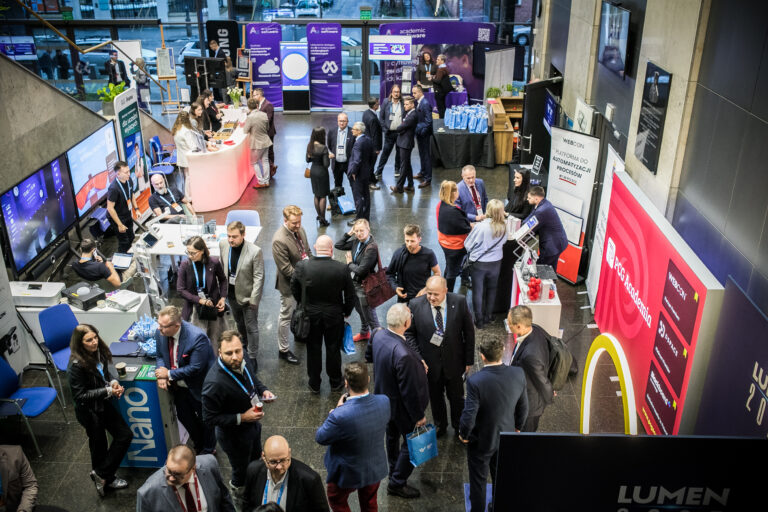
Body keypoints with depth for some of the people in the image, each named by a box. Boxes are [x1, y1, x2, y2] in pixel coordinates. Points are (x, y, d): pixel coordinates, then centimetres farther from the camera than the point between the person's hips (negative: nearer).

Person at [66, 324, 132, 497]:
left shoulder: (99, 353, -6)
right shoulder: (76, 366, -26)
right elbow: (80, 396, -22)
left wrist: (113, 382, -8)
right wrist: (107, 391, -24)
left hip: (105, 404, 8)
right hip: (89, 411, -8)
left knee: (125, 435, 10)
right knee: (99, 446, 9)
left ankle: (102, 476, 26)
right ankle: (102, 475, 33)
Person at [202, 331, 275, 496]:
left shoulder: (242, 361, -17)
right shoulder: (214, 383, -39)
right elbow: (209, 418, -28)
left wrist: (263, 390, -12)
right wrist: (241, 418, -30)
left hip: (253, 423, 7)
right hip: (234, 435, -7)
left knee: (257, 459, 32)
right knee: (242, 470, 20)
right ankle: (238, 488, 54)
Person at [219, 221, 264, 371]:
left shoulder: (255, 251, -26)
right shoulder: (223, 245, -11)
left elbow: (259, 277, -20)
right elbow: (222, 267, 5)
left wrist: (254, 299, -19)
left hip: (247, 295, -5)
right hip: (231, 293, 5)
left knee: (251, 328, 8)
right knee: (239, 322, 28)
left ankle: (252, 358, 24)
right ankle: (244, 342, 56)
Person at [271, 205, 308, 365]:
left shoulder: (300, 230, -4)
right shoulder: (279, 240, -29)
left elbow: (307, 251, 10)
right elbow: (285, 268, -26)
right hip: (289, 284, -8)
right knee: (286, 316, 7)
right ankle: (284, 350, 22)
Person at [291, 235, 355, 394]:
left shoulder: (302, 266, -16)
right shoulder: (342, 269, -18)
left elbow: (294, 289, -1)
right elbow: (350, 295, -8)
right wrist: (346, 312, 10)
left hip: (310, 315, 1)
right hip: (334, 316, 0)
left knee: (313, 349, 17)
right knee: (333, 349, 17)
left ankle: (314, 384, 32)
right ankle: (335, 382, 35)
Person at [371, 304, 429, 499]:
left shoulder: (379, 335, -15)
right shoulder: (403, 355, -40)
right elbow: (409, 391, -30)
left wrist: (416, 365, 5)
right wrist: (419, 416, -13)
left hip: (384, 397, 9)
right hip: (401, 407, -8)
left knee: (392, 435, 31)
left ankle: (394, 470, 57)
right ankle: (397, 483, 33)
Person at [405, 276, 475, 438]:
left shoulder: (459, 302, -16)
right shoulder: (416, 304, -16)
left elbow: (469, 332, -6)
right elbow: (409, 333, -5)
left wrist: (469, 360, -4)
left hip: (454, 360, 0)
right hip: (430, 362, 0)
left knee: (456, 397, 19)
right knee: (435, 397, 21)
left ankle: (459, 426, 45)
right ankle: (440, 425, 46)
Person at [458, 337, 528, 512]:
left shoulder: (475, 381, -33)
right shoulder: (518, 374, -18)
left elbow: (469, 416, -27)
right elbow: (523, 407, -4)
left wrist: (463, 435, -6)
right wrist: (518, 427, 15)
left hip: (481, 441, -4)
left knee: (478, 480, 20)